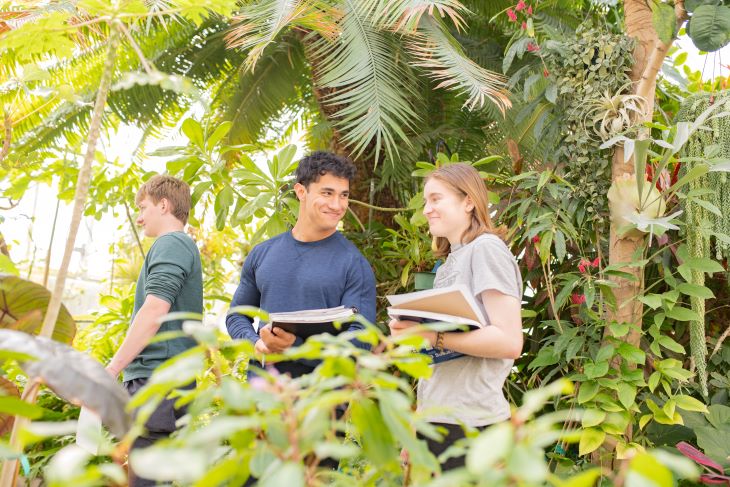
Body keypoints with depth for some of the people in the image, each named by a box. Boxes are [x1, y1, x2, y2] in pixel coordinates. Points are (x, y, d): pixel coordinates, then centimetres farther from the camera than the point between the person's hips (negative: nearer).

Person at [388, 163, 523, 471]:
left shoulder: (486, 249, -10)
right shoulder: (451, 259, 16)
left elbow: (509, 342, -19)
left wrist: (432, 336, -20)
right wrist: (410, 329, 0)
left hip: (468, 423, -8)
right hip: (436, 415, 8)